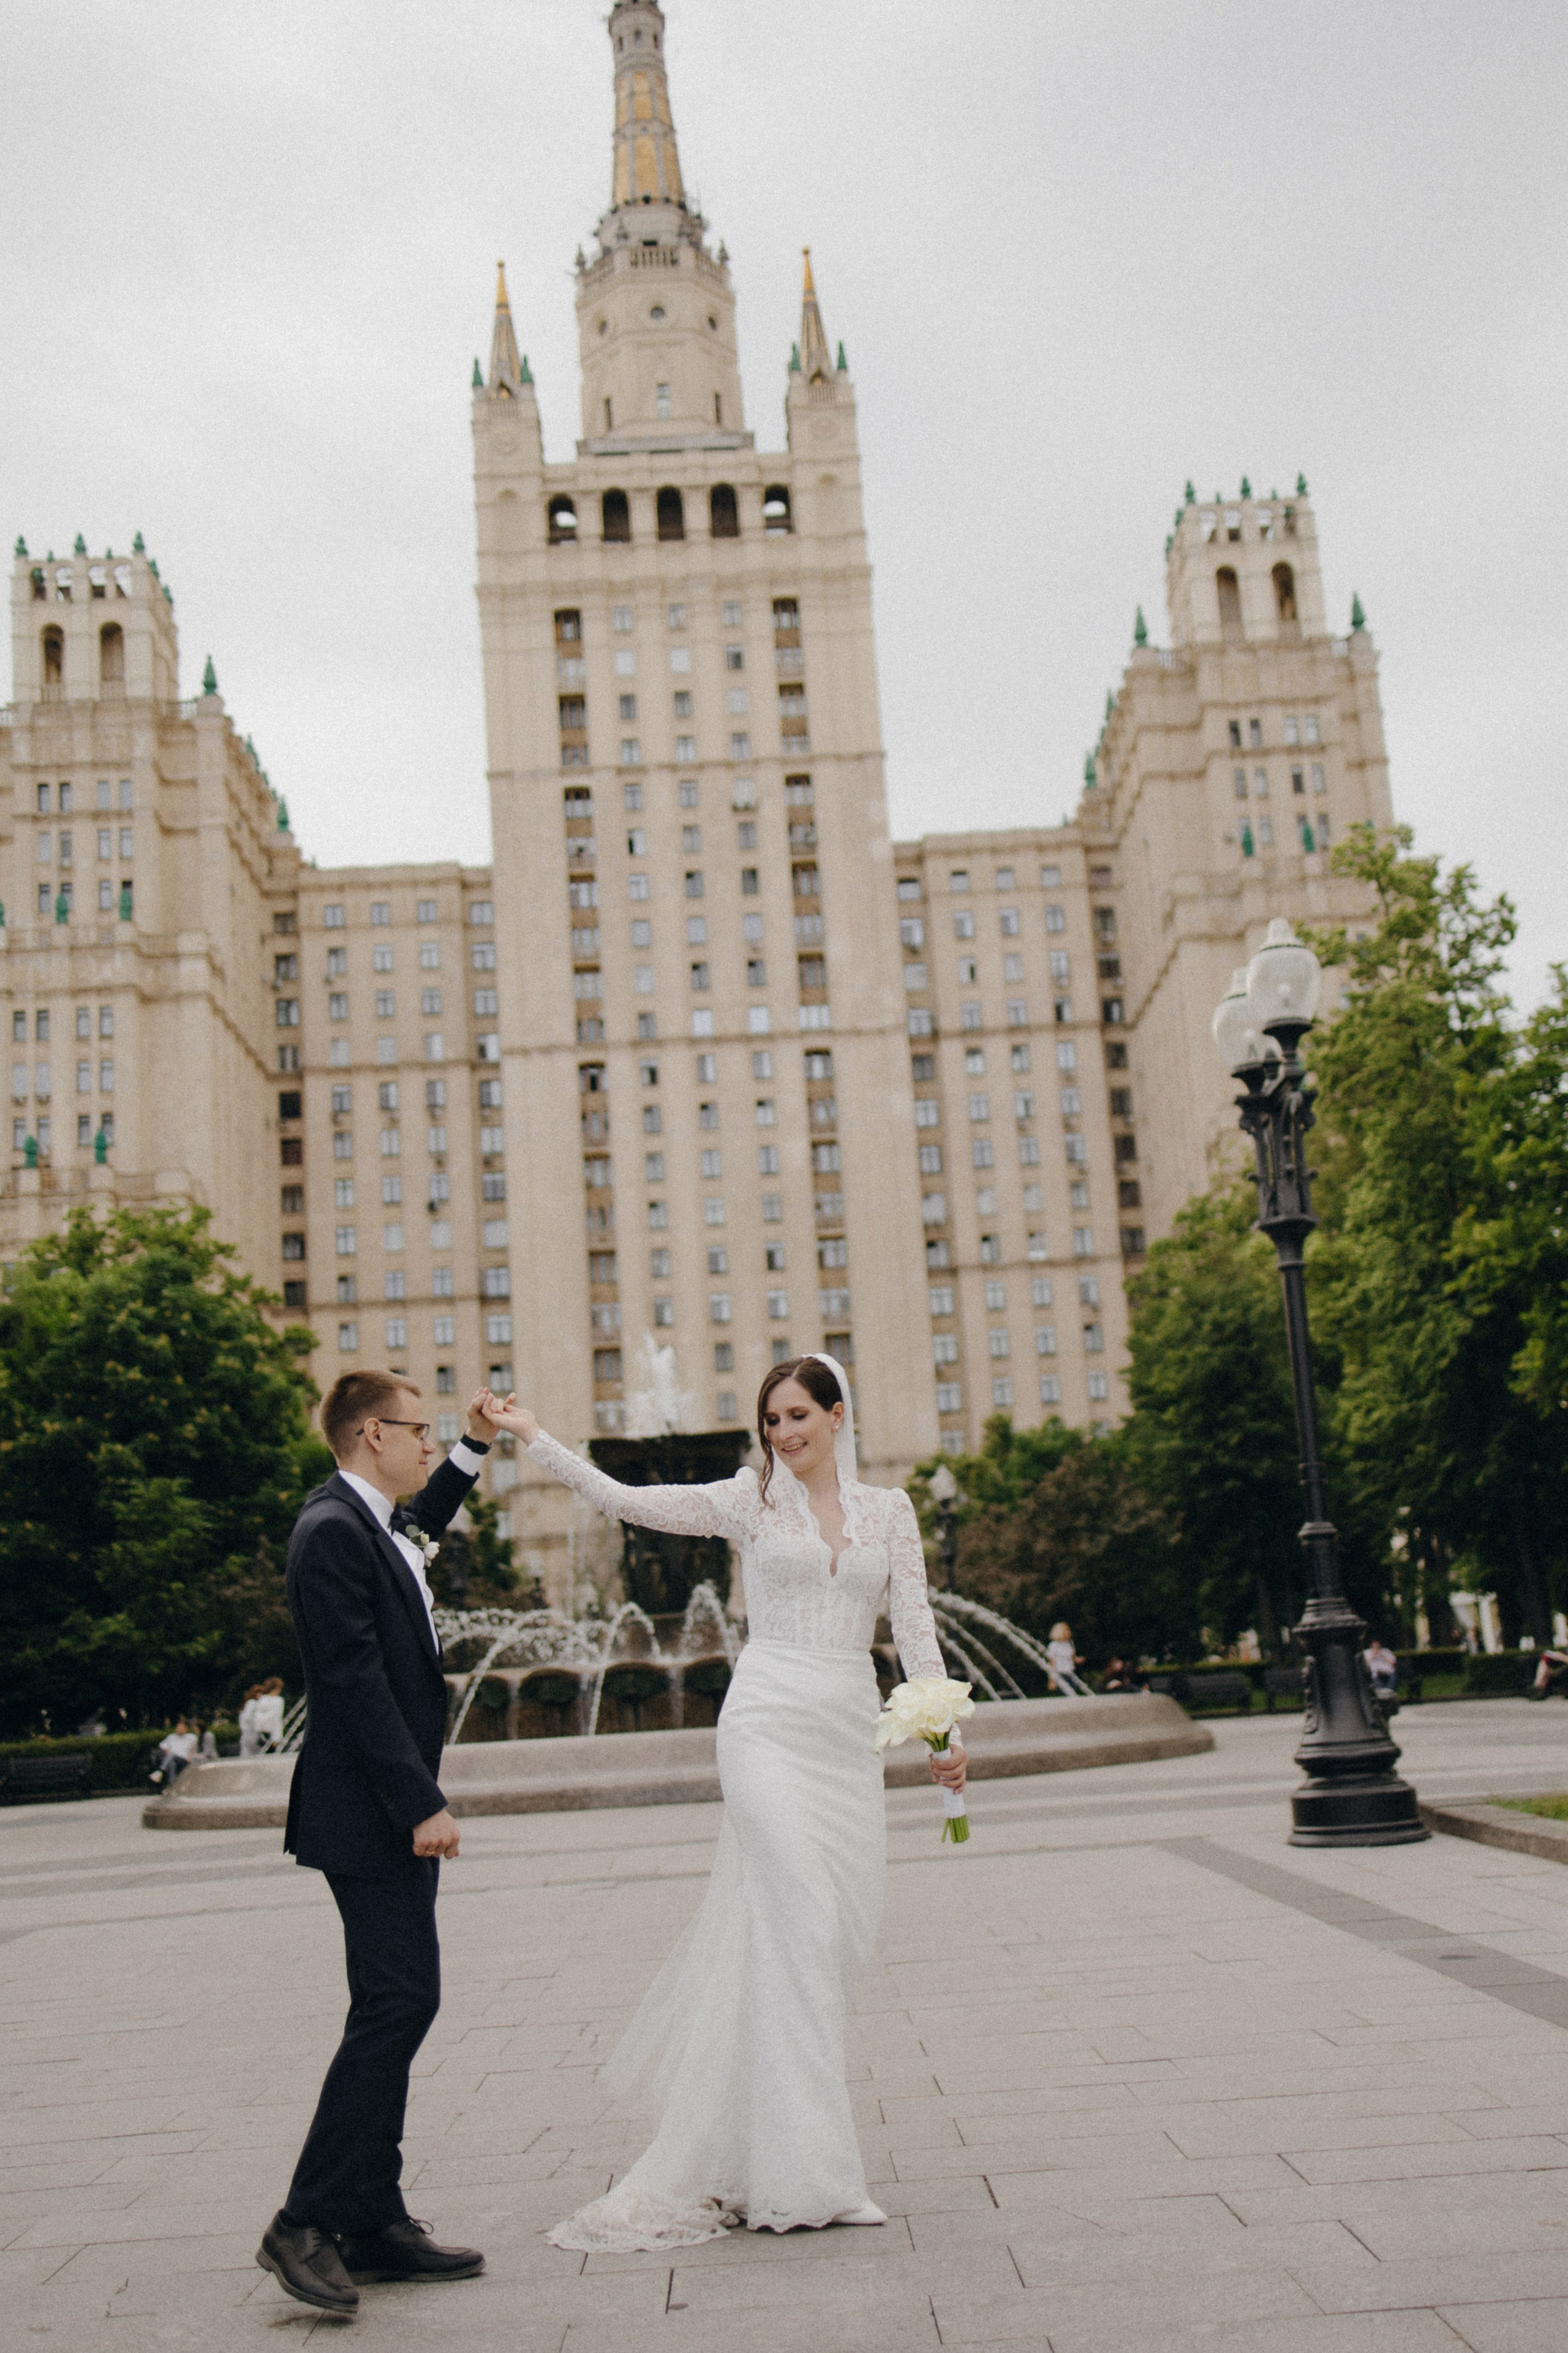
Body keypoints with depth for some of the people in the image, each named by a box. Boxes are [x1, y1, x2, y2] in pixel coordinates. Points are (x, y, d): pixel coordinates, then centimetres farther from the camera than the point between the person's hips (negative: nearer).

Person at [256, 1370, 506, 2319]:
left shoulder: (376, 1523, 14)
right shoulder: (332, 1530, -15)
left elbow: (421, 1525, 42)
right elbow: (356, 1678, -22)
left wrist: (478, 1447, 37)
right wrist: (420, 1804, -22)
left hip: (393, 1811, 10)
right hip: (368, 1813, -10)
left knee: (395, 2008, 11)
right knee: (398, 2003, -11)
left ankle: (375, 2223, 18)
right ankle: (307, 2222, -4)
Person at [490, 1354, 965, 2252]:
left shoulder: (889, 1509, 11)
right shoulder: (750, 1499, 3)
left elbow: (914, 1622, 6)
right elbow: (629, 1501, -1)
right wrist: (536, 1440, -6)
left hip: (850, 1733, 4)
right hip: (770, 1722, -4)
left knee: (843, 1927, 5)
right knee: (798, 1921, -11)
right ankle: (803, 2169, -6)